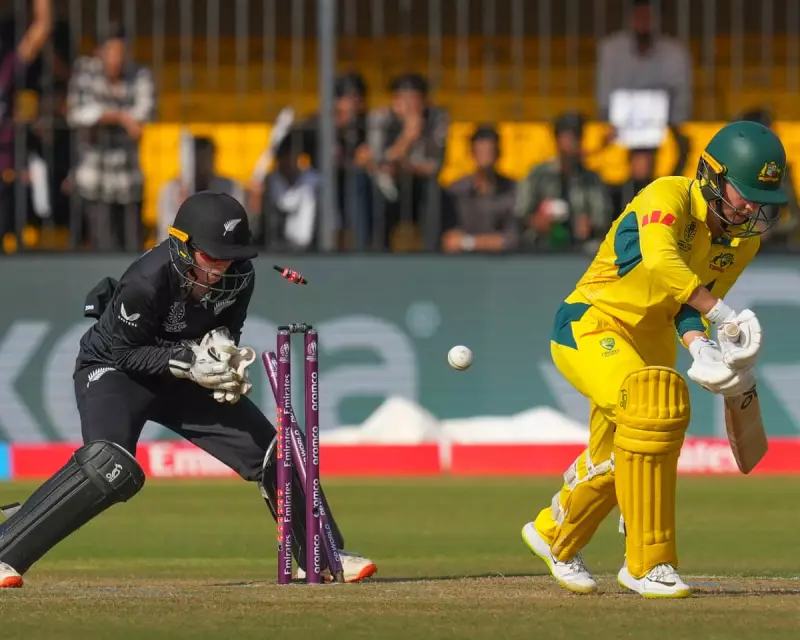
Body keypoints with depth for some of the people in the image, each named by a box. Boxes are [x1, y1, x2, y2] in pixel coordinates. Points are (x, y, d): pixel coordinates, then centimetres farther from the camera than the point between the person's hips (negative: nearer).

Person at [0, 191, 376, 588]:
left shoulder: (239, 275, -15)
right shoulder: (147, 279, -33)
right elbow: (121, 351, -23)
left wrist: (222, 346, -19)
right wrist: (188, 362, -32)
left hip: (184, 375, 6)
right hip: (112, 370, -6)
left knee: (270, 451, 2)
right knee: (111, 469, -32)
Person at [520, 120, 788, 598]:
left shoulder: (745, 240, -3)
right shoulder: (668, 198, -26)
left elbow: (689, 300, -4)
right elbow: (660, 260, -45)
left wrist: (698, 343, -26)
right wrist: (722, 313, -56)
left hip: (651, 343, 8)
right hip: (591, 326, -8)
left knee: (615, 459, 16)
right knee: (656, 404, -30)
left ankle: (554, 534, 48)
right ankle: (647, 563, -23)